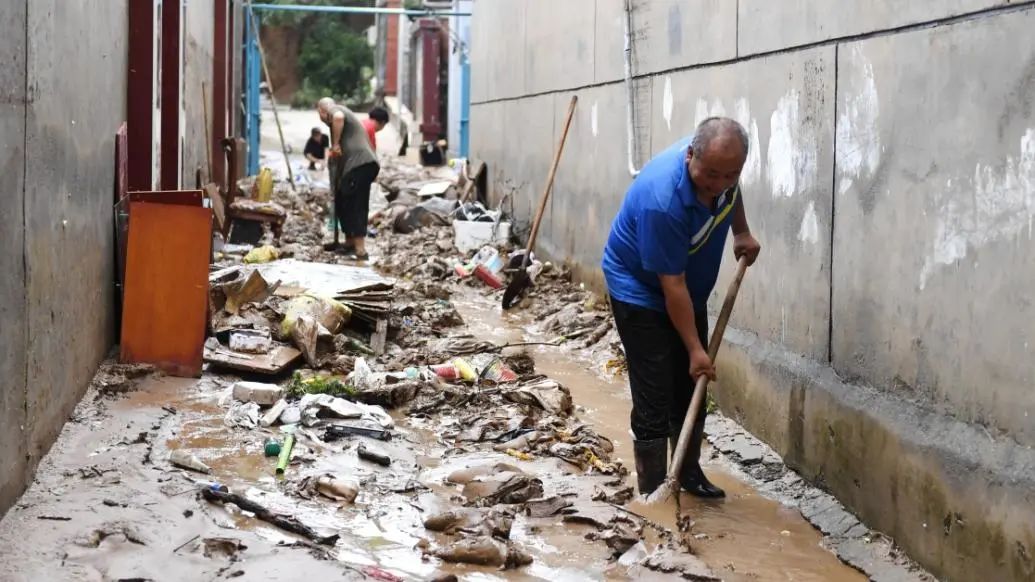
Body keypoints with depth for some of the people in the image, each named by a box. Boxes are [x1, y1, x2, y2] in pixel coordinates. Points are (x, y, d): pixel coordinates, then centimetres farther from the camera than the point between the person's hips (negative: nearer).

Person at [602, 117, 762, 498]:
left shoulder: (721, 164, -17)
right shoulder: (662, 200, -38)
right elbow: (671, 285, -30)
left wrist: (741, 232, 4)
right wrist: (695, 349, -24)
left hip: (691, 292, 7)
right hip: (641, 291, -7)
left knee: (692, 388, 13)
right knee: (654, 399, -8)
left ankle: (690, 474, 28)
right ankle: (652, 495, 1)